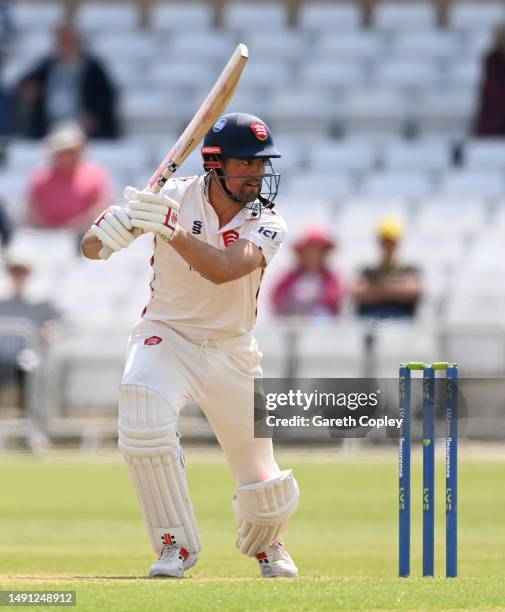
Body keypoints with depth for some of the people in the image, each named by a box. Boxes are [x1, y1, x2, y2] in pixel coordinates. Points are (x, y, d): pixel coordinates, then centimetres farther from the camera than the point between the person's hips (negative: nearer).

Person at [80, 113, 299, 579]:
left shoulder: (267, 224, -12)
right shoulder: (175, 198, -12)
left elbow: (223, 270, -32)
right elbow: (91, 248, -15)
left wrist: (169, 230, -44)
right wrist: (109, 230, -38)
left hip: (234, 353, 1)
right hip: (166, 337, -1)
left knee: (267, 487, 3)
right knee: (143, 414, -34)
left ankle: (266, 542, 42)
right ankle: (176, 544, -18)